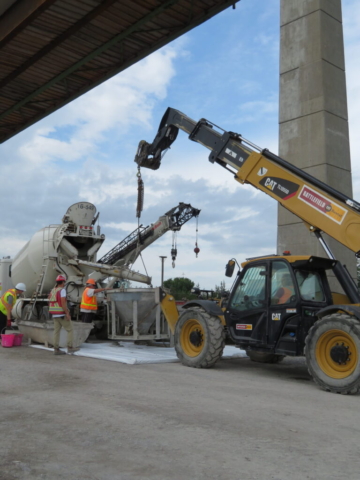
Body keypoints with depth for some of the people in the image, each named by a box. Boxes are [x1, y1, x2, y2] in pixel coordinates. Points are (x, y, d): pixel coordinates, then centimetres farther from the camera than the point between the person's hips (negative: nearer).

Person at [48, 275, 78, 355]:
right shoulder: (62, 290, -13)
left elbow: (50, 304, 16)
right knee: (70, 330, 1)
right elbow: (63, 302, -22)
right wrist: (67, 314, -21)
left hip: (55, 315, 8)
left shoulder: (52, 291, 12)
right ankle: (70, 348, -1)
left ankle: (56, 349, 5)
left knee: (56, 331, 7)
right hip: (62, 314, -8)